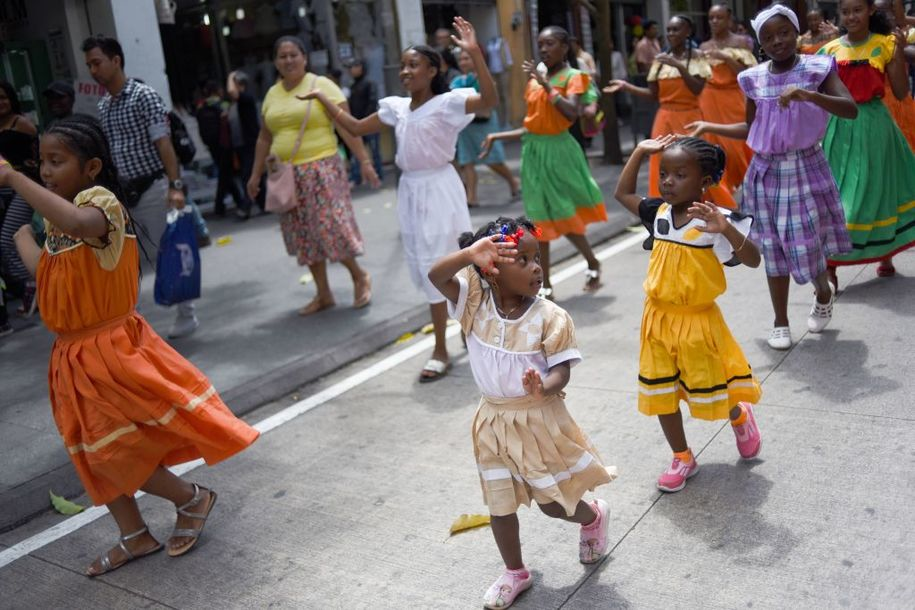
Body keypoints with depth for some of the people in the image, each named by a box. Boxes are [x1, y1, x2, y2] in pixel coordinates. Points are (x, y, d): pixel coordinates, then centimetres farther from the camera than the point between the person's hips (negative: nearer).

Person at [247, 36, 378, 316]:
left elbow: (347, 127, -10)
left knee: (332, 228, -8)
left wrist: (364, 161, -16)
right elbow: (264, 138, 18)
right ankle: (323, 295, 19)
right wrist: (256, 174, 16)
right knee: (305, 236, 9)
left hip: (321, 169, -5)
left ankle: (359, 276, 17)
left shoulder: (322, 85, -4)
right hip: (287, 175, 6)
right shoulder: (272, 94, 12)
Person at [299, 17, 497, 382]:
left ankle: (441, 352, 7)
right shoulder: (396, 108, 8)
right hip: (411, 192, 7)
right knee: (427, 268, 12)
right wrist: (322, 98, 14)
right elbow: (356, 127, 16)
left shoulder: (447, 103, -12)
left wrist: (475, 54, -37)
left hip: (439, 190, -7)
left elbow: (489, 101, -29)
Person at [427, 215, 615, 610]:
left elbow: (562, 370, -16)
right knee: (500, 504, 15)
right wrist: (469, 254, -43)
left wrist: (544, 387, -40)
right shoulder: (475, 301, -12)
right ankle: (514, 573, 38)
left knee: (554, 502, 12)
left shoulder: (550, 317, -17)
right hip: (494, 420, 3)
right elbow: (436, 276, -25)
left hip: (539, 419, -3)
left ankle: (594, 518, 47)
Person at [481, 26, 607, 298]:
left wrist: (546, 84, -22)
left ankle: (593, 264, 26)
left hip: (558, 150, -5)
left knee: (566, 215, 0)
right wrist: (497, 136, 10)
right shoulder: (535, 78, 11)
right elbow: (532, 126, 13)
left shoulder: (572, 76, -5)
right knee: (541, 218, 7)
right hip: (534, 151, 5)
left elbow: (572, 114, -24)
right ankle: (545, 285, 14)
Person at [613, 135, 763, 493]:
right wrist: (641, 152, 7)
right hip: (659, 319, 5)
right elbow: (622, 193, 15)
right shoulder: (658, 213, 0)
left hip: (697, 321, -5)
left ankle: (741, 419, 44)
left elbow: (753, 260, -24)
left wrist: (726, 229, -41)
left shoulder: (714, 221, -17)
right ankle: (682, 459, 30)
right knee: (661, 395, 11)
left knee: (709, 395, 9)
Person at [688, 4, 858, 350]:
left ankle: (824, 294, 34)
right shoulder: (755, 79, 2)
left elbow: (851, 110, -19)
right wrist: (708, 127, 7)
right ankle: (780, 322, 20)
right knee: (774, 248, 6)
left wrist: (807, 95, -32)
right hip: (767, 172, 3)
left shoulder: (817, 69, -7)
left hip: (806, 168, -2)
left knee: (808, 243, -1)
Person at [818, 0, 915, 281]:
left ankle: (884, 254, 31)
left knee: (878, 191, 10)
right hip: (840, 129, 1)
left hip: (874, 127, -1)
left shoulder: (885, 45, -2)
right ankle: (829, 267, 5)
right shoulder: (831, 50, 3)